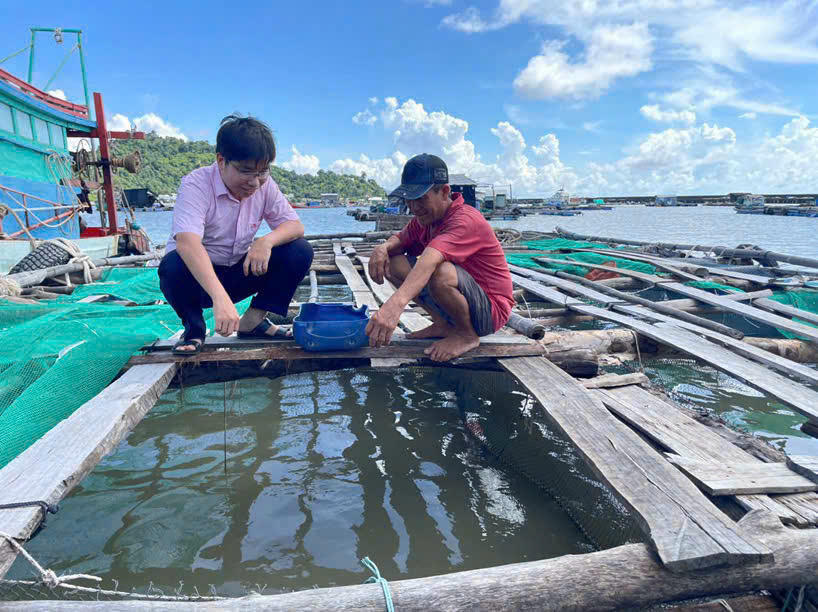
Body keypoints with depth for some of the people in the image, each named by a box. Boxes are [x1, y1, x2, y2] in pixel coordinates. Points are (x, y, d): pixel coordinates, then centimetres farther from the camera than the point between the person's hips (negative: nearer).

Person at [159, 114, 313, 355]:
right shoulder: (196, 184, -23)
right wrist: (220, 298, -54)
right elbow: (187, 242, -40)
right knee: (173, 265, -38)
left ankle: (254, 320, -2)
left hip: (239, 274, 4)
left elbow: (295, 226, -8)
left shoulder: (264, 185, -7)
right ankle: (193, 327, -7)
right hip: (197, 276, -4)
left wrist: (267, 240, -33)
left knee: (300, 251, -14)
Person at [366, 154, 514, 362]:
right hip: (463, 298, 8)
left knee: (441, 272, -39)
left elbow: (430, 258, -43)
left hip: (491, 310, -8)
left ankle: (468, 335, -11)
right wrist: (384, 247, -16)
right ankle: (443, 324, 4)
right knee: (394, 263, -2)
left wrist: (395, 303, -60)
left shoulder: (466, 221, -26)